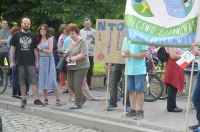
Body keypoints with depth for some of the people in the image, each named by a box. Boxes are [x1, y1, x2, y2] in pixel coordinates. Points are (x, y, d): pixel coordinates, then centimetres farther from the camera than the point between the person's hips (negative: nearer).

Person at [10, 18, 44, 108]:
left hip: (31, 63, 0)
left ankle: (36, 99, -5)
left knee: (33, 81, -5)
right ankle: (23, 99, 13)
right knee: (22, 82, 5)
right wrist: (12, 61, 0)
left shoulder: (33, 36, 9)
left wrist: (37, 61, 6)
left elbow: (35, 49, 11)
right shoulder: (16, 35, 4)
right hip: (20, 62, 0)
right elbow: (12, 48, 5)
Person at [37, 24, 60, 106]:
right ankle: (46, 99, 10)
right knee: (42, 80, 3)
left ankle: (58, 99, -4)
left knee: (52, 80, -8)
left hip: (49, 60, -4)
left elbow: (50, 51, -8)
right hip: (41, 61, 4)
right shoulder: (38, 40, 10)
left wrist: (41, 49, -10)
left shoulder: (50, 39, 0)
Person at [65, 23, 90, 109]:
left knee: (77, 85, -7)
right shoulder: (70, 41, 12)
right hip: (71, 67, 8)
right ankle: (83, 97, 27)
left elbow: (83, 54, -20)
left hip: (81, 67, -8)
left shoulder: (83, 42, -10)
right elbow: (67, 52, 19)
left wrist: (72, 58, -21)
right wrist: (66, 58, -2)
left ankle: (78, 104, 6)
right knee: (70, 84, 8)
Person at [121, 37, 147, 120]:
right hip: (128, 69, 6)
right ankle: (133, 110, 19)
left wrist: (132, 55, -20)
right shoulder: (126, 39, 11)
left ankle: (140, 111, 4)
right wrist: (125, 54, -11)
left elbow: (145, 54, -11)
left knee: (139, 90, -2)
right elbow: (122, 53, 13)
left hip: (139, 70, -6)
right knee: (131, 90, 10)